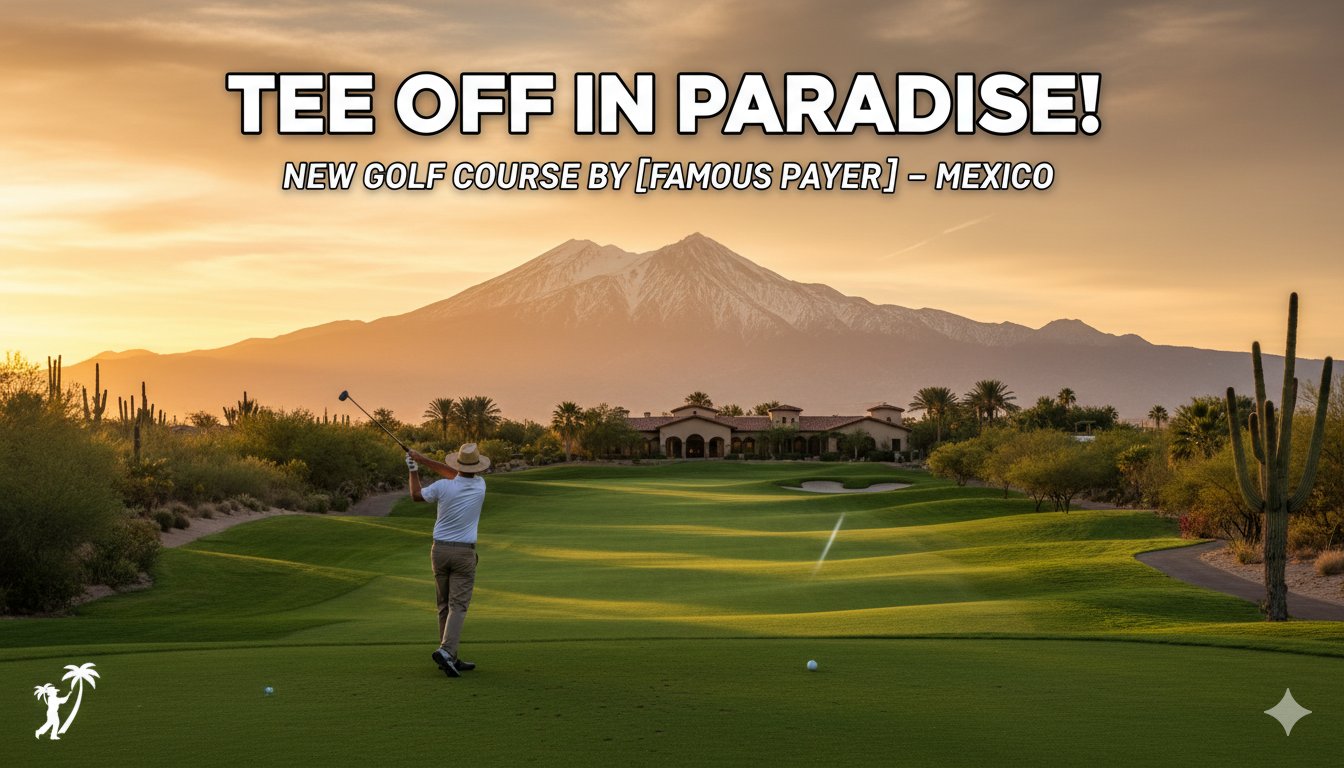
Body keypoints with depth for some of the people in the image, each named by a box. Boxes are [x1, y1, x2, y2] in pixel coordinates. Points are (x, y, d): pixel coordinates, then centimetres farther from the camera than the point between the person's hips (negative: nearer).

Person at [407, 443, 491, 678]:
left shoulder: (443, 487, -9)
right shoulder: (480, 485, -4)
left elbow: (416, 495, 10)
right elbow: (454, 474, 11)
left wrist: (413, 470, 23)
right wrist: (423, 459, 12)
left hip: (440, 550, 2)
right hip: (464, 553, -2)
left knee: (445, 606, 12)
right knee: (458, 606, -5)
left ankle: (450, 658, 14)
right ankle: (446, 650, -25)